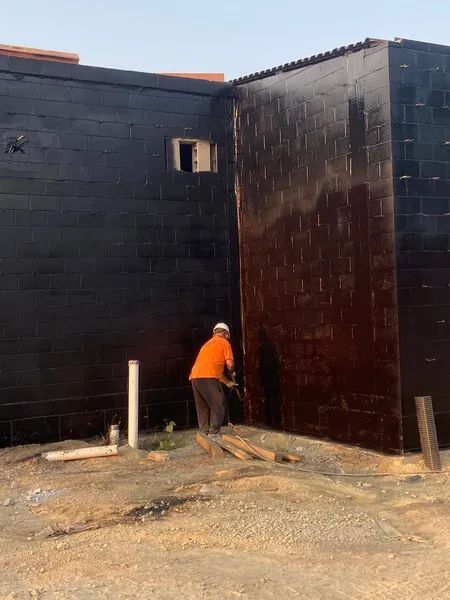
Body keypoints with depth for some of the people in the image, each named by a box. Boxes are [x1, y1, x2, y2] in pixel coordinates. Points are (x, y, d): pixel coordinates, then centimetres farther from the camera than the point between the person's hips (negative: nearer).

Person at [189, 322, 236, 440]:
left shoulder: (208, 343, 32)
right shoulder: (224, 342, 10)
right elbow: (230, 364, 0)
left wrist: (227, 382, 42)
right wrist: (232, 373, 22)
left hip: (194, 377, 7)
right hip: (208, 377, -7)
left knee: (203, 408, 15)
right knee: (219, 407, 0)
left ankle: (204, 434, 15)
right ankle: (213, 435, -6)